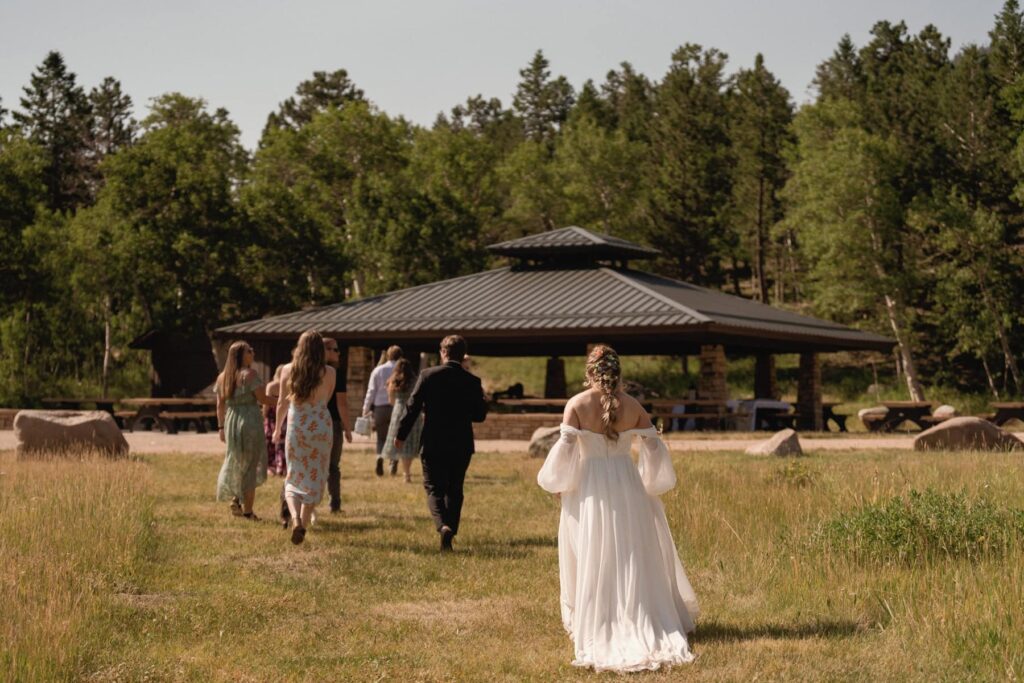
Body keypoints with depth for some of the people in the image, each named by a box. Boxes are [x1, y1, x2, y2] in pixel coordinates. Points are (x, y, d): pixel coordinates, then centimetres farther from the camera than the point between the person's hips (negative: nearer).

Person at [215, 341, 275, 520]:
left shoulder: (222, 377, 9)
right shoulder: (249, 374, -11)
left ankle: (236, 500, 8)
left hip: (231, 422, 6)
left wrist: (221, 427, 15)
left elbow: (220, 405, 11)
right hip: (250, 421, -6)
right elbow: (262, 399, -12)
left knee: (237, 463, 20)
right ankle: (247, 510, 4)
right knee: (250, 465, 2)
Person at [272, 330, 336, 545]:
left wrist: (277, 428, 21)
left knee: (294, 478, 8)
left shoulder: (287, 370, -3)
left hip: (296, 427, 0)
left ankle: (296, 518, -16)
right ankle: (304, 525, 12)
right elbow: (327, 400, 7)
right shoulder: (329, 373, -6)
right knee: (314, 478, 11)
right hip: (321, 427, 0)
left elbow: (282, 402, 6)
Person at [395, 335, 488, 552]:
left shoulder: (428, 375, -7)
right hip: (461, 445, 2)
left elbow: (413, 406, -8)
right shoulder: (472, 382, -2)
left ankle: (443, 525, -19)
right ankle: (450, 531, 16)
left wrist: (401, 435, 1)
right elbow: (480, 415, 1)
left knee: (433, 487, 4)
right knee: (454, 490, 14)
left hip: (433, 444, -2)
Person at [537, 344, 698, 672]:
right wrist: (650, 483, 13)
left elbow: (565, 448, -14)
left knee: (595, 562, 10)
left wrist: (559, 484, 1)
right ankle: (643, 621, 16)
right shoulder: (632, 405, -1)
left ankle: (597, 625, 14)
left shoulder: (576, 404, -9)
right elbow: (654, 446, 0)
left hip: (590, 489, -2)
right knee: (634, 559, 13)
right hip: (626, 485, 2)